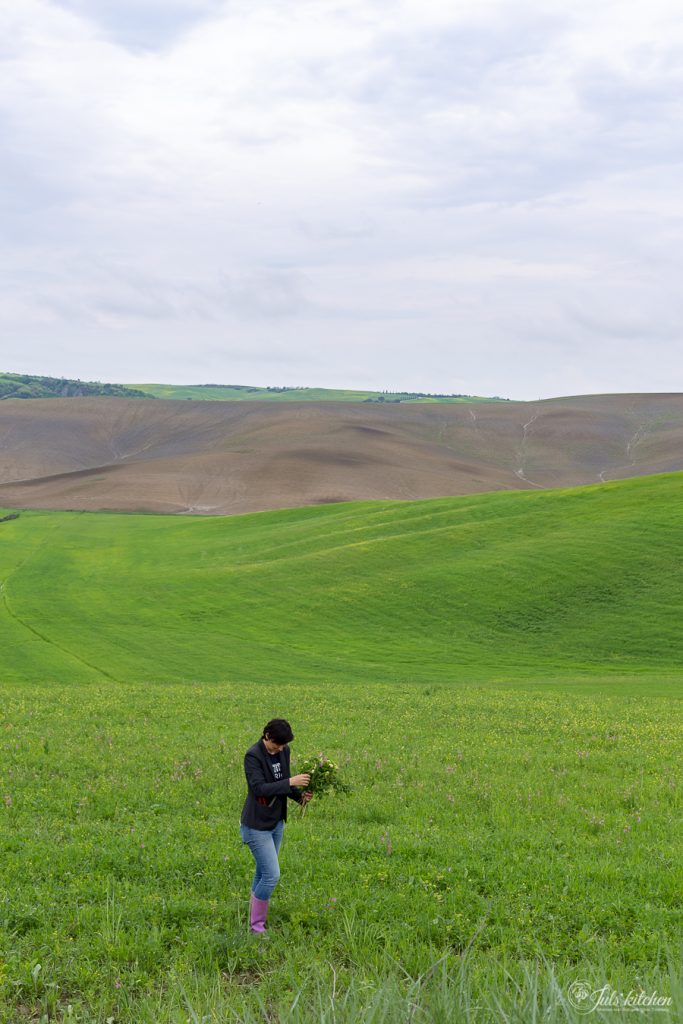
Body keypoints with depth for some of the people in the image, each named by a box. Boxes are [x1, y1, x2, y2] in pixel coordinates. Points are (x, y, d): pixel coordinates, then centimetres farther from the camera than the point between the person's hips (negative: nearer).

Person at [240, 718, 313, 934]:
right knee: (272, 875, -10)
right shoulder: (253, 756, -20)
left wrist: (300, 796, -6)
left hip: (276, 823, 7)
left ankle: (256, 921, 25)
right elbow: (259, 788, -28)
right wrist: (290, 782, -32)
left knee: (263, 873, 14)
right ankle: (256, 925, 3)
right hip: (257, 825, -7)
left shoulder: (283, 751, 1)